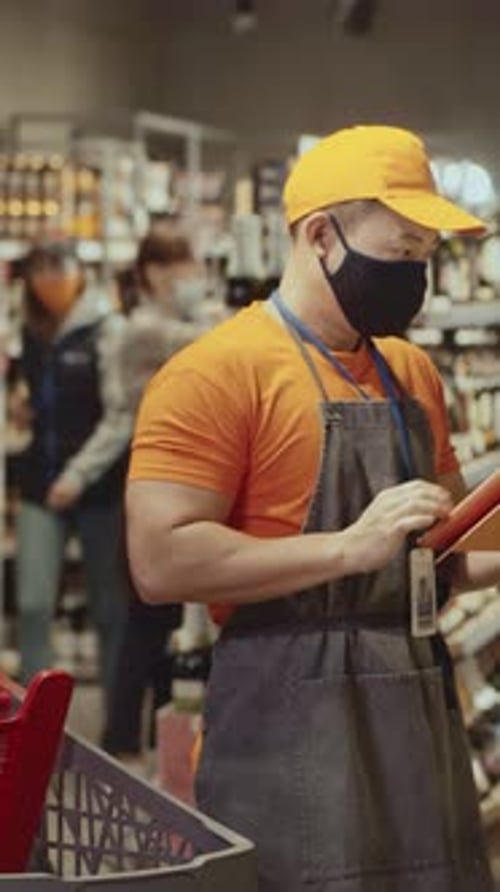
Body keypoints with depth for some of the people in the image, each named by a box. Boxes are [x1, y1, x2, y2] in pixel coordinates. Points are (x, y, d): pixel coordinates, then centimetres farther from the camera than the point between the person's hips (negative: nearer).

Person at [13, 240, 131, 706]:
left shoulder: (107, 330, -8)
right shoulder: (33, 332, 10)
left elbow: (121, 416, -13)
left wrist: (80, 474, -19)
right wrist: (21, 408, 3)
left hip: (99, 486, -5)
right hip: (41, 483, 5)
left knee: (110, 609, 5)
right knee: (33, 606, -4)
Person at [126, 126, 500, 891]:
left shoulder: (413, 373, 13)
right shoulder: (220, 371, -11)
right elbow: (162, 562, -19)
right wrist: (349, 546, -22)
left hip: (423, 709, 8)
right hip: (296, 726, -7)